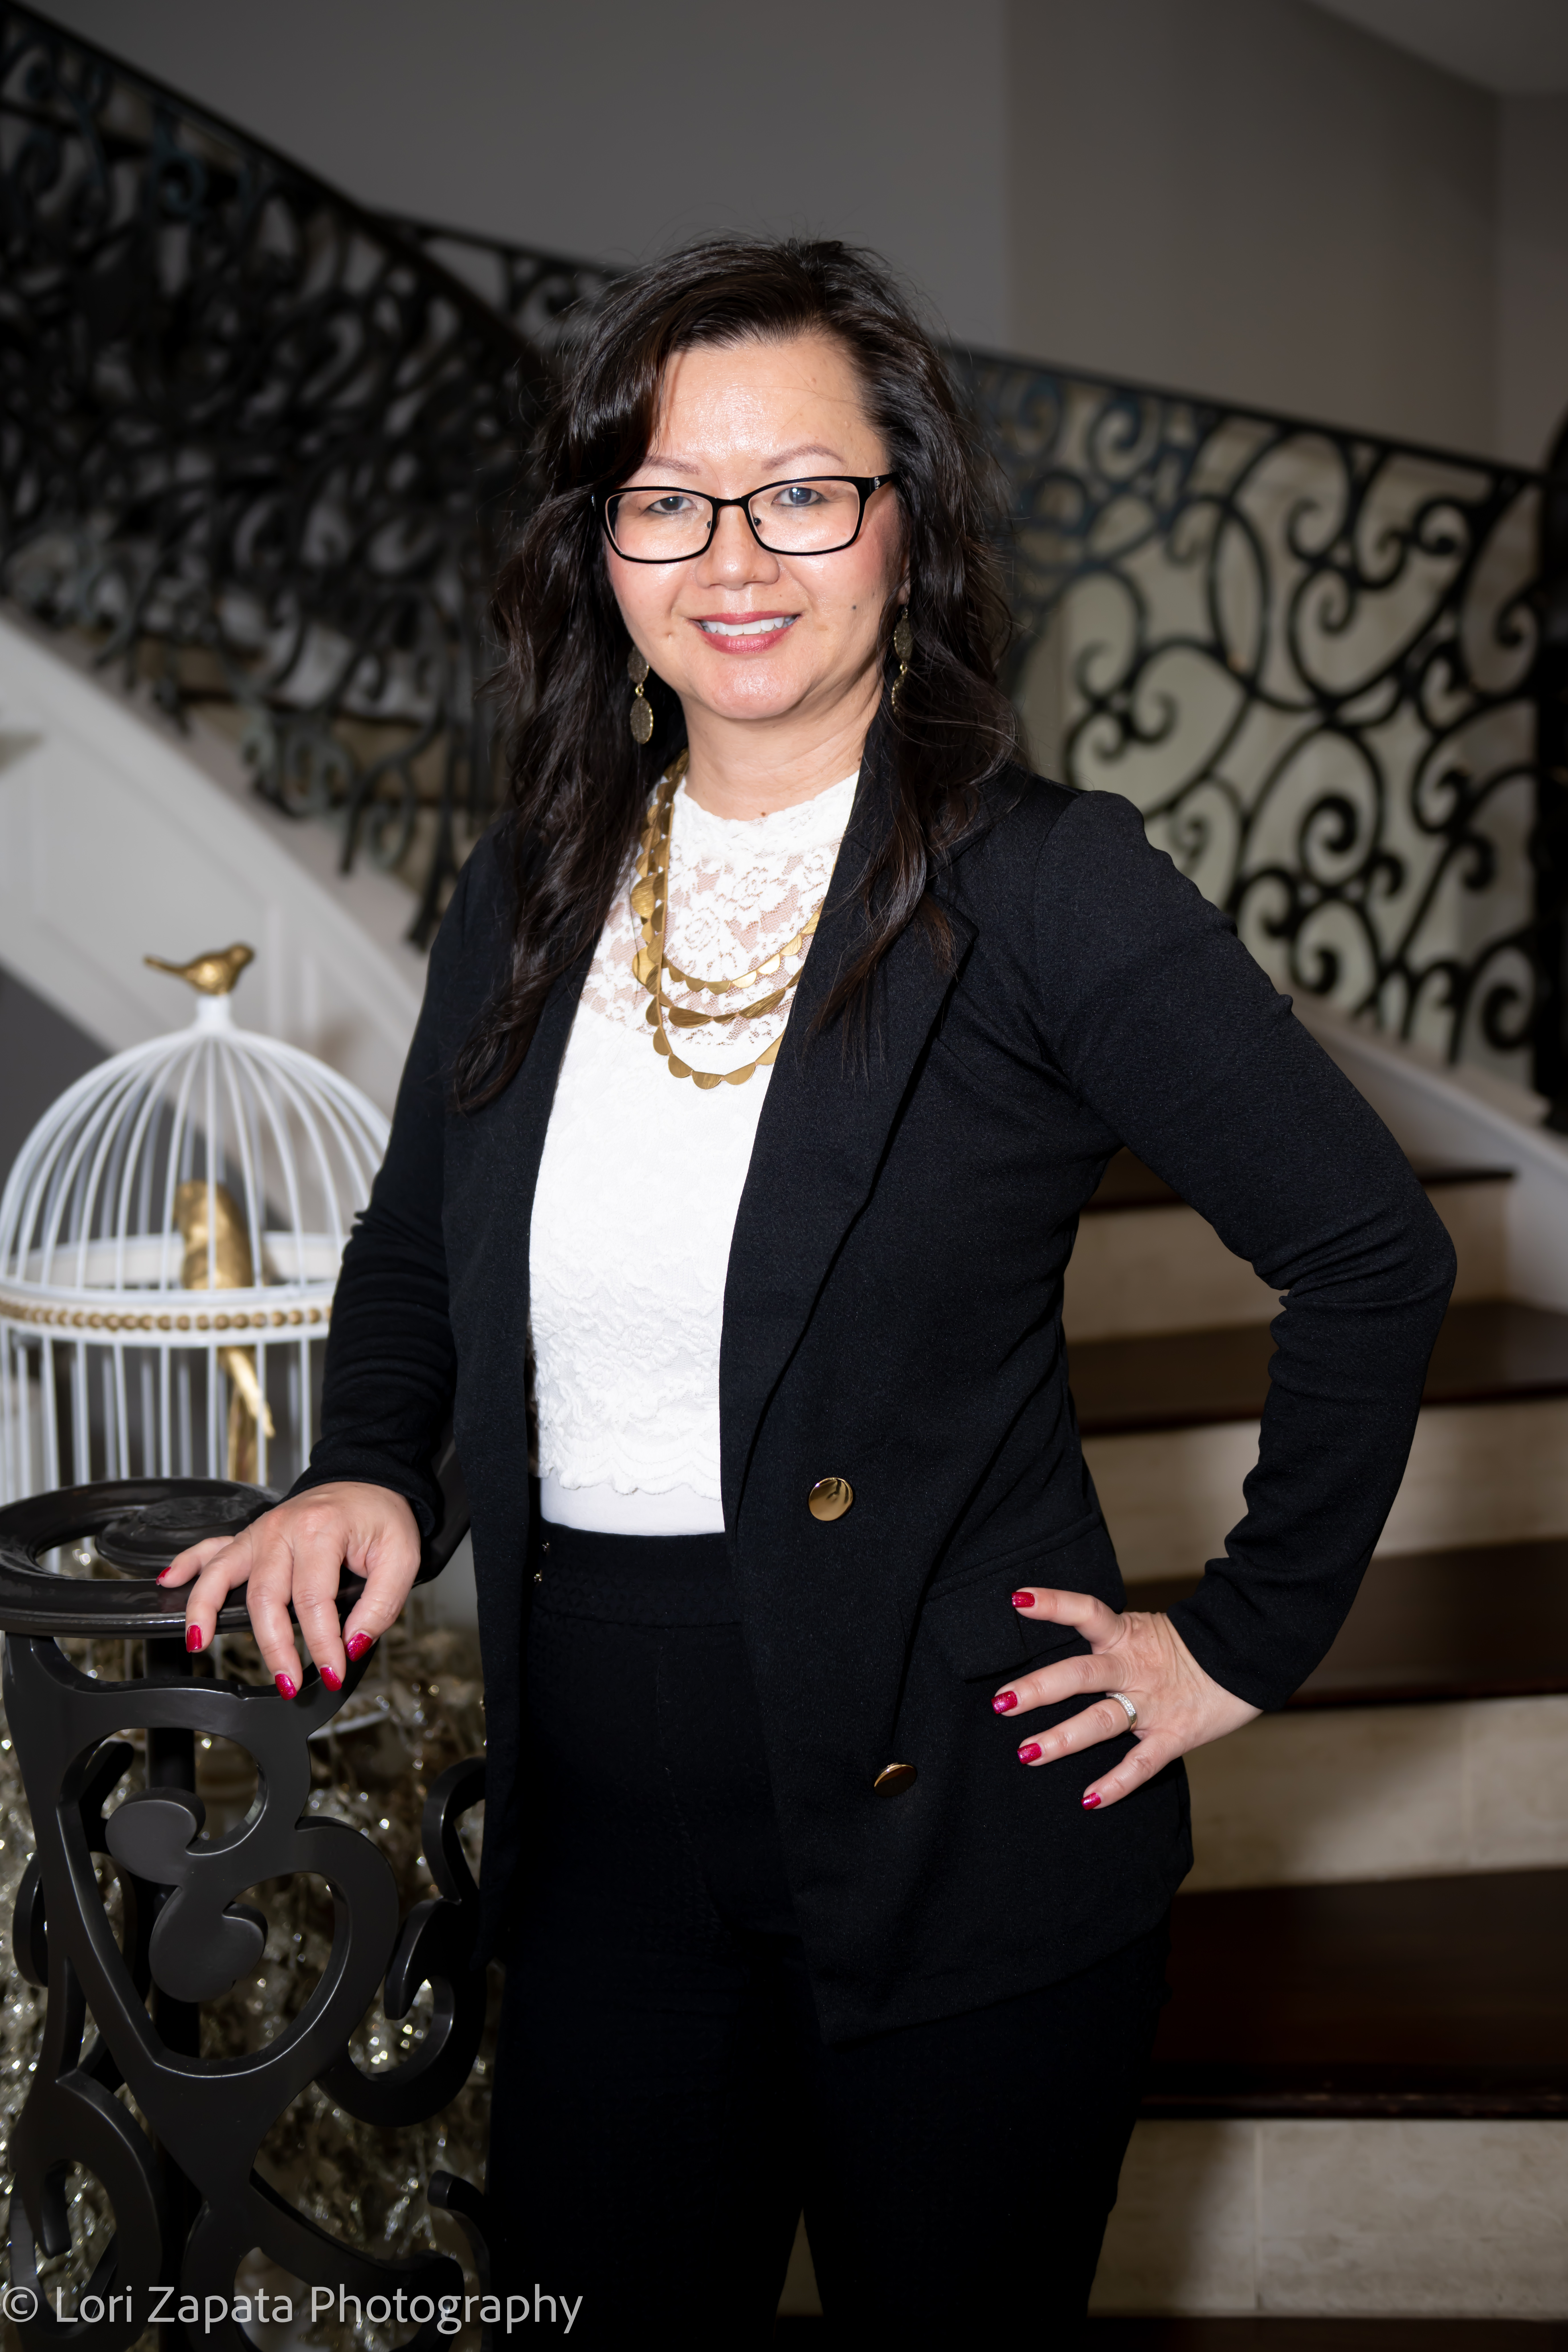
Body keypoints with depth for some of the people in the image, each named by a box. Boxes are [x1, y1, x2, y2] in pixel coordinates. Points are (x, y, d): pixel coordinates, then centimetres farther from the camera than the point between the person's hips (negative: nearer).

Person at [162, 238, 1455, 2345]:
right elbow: (414, 1248, 20)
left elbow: (1374, 1254, -8)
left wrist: (1251, 1637, -6)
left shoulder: (1043, 887, -11)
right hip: (602, 1835, 4)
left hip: (951, 1835, -4)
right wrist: (362, 1469, 1)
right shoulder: (529, 898, 5)